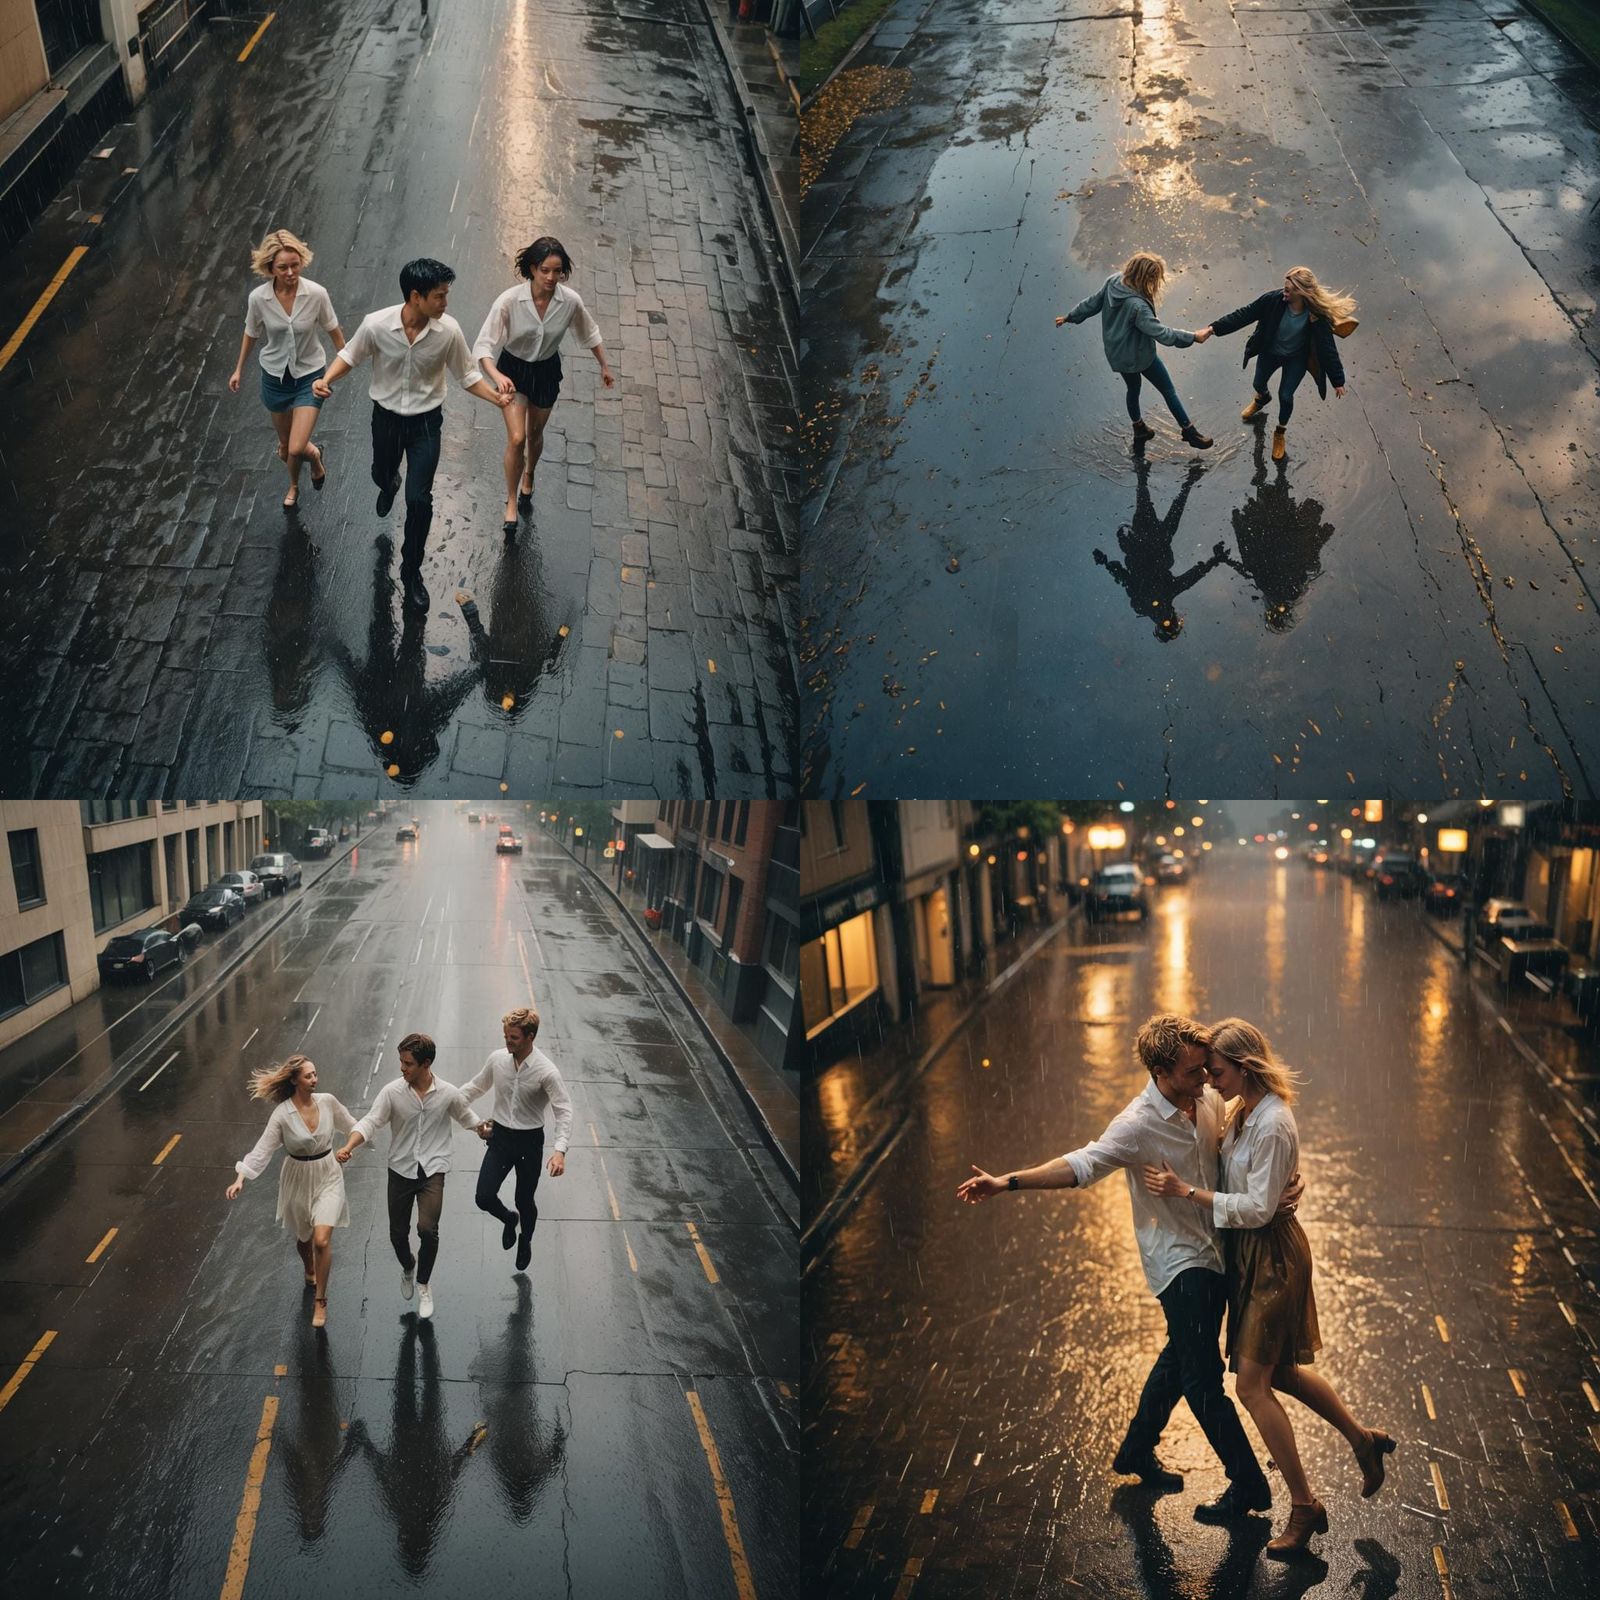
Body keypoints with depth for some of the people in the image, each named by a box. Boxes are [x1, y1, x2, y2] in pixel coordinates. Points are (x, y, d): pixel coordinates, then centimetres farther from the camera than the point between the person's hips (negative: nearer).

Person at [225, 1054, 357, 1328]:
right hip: (299, 1179, -1)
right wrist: (241, 1178, -31)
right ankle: (310, 1272, 56)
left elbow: (349, 1124, 10)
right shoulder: (283, 1114, -20)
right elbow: (263, 1149, -21)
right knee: (303, 1236, 21)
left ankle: (320, 1301, 3)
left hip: (328, 1176, 1)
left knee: (322, 1239, -12)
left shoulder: (328, 1102, -10)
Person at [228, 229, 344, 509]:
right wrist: (239, 369, 12)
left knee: (297, 449, -12)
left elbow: (333, 329, -6)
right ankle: (294, 485, 52)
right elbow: (251, 333, 0)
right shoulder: (258, 298, -19)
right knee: (285, 447, 19)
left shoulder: (316, 294, -23)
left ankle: (315, 456, 27)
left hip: (310, 375, -2)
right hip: (275, 376, 2)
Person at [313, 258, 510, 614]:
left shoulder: (448, 331, -22)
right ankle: (390, 484, 69)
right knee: (381, 476, 27)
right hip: (386, 416, 1)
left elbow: (467, 375, -7)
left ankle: (411, 570, 15)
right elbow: (351, 355, -5)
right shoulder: (376, 324, -24)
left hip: (425, 422, -1)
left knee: (419, 499, -7)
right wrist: (326, 380, -21)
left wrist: (495, 397, -22)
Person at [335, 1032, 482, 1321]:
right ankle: (408, 1268, 44)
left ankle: (424, 1285, 7)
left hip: (432, 1171, -2)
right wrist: (348, 1147, -34)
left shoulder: (448, 1094, -9)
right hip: (401, 1170, 2)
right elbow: (370, 1122, -18)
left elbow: (466, 1118, 11)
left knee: (427, 1229, -18)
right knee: (398, 1234, 8)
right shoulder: (392, 1091, -11)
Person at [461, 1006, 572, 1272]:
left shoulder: (547, 1072, -21)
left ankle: (525, 1241, 44)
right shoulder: (497, 1059, -7)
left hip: (529, 1142, -3)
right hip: (500, 1136, 3)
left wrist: (560, 1150, -31)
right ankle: (508, 1219, 30)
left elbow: (564, 1111, -19)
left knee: (524, 1200, 11)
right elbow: (477, 1087, 11)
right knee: (484, 1197, -6)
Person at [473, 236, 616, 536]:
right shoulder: (510, 300, -29)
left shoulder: (570, 301, -21)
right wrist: (496, 375, -46)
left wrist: (605, 366, 11)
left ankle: (528, 478, 54)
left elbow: (590, 332, 1)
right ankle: (511, 502, 11)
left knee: (535, 435, 20)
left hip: (546, 371, 3)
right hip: (513, 369, -2)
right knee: (516, 438, -11)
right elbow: (484, 345, -28)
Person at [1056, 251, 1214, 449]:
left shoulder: (1113, 281, -17)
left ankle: (1139, 429, 48)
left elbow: (1092, 303, -2)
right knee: (1168, 391, 12)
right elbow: (1161, 333, -34)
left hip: (1116, 353, 7)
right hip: (1139, 355, -7)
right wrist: (1193, 337, -28)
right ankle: (1189, 431, 25)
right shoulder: (1137, 305, -37)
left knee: (1133, 388, 31)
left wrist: (1069, 317, 14)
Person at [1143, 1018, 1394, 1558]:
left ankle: (1304, 1506, 6)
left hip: (1272, 1255, -10)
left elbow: (1256, 1207, -24)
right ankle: (1364, 1440, 37)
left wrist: (1186, 1191, -23)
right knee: (1280, 1372, 20)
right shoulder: (1245, 1111, 5)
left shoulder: (1272, 1125, -24)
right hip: (1249, 1254, 10)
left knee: (1252, 1383, -5)